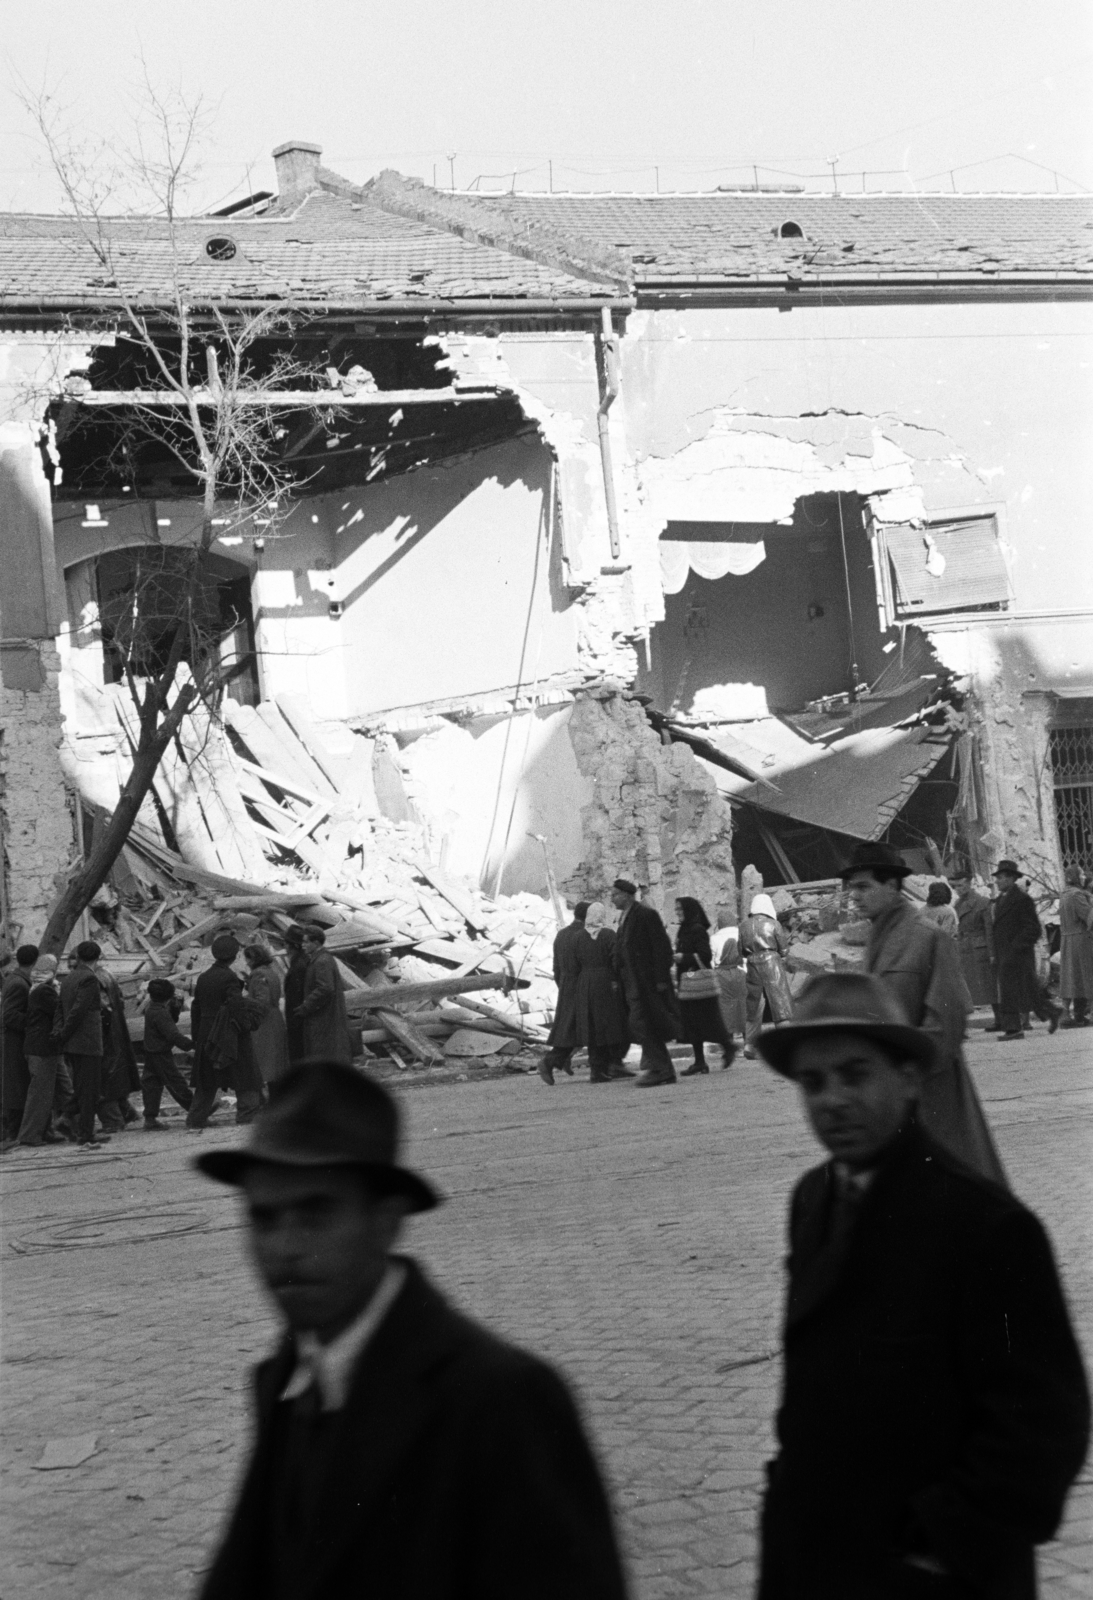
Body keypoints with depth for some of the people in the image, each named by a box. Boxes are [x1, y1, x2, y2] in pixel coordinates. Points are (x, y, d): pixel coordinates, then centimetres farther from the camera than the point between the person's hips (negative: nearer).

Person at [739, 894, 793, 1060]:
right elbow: (783, 949, -1)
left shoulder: (744, 925, 4)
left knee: (753, 1005, 11)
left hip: (752, 965, 3)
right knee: (780, 1002, 1)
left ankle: (749, 1045, 9)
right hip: (771, 963, -3)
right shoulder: (773, 924, -6)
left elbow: (741, 950, 7)